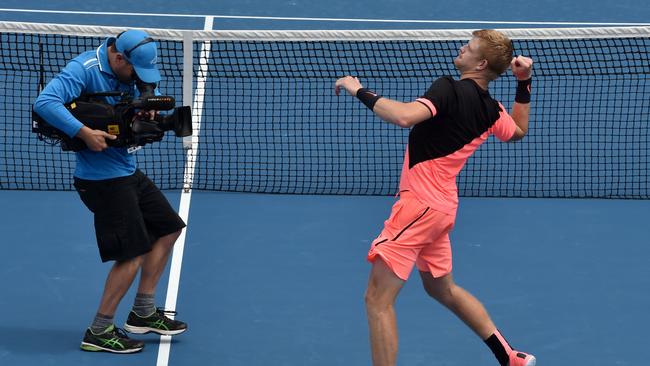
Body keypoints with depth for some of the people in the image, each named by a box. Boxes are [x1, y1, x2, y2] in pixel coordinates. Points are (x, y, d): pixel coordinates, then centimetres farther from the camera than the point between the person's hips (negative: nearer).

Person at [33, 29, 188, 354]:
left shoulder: (126, 73, 6)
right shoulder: (83, 69, -21)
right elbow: (45, 102, -33)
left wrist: (144, 111, -1)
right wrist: (85, 133, -36)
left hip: (127, 171, 10)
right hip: (102, 178, -10)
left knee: (168, 228, 17)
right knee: (132, 254, -8)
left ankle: (143, 312, 27)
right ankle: (99, 332, 5)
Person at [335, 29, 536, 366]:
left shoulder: (450, 90, -18)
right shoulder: (491, 110, 6)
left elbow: (404, 117, -35)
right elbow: (519, 131, 29)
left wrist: (360, 91, -22)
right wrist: (524, 83, 21)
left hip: (419, 202, -9)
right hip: (442, 206, 9)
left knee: (377, 299, -7)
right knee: (443, 290, 29)